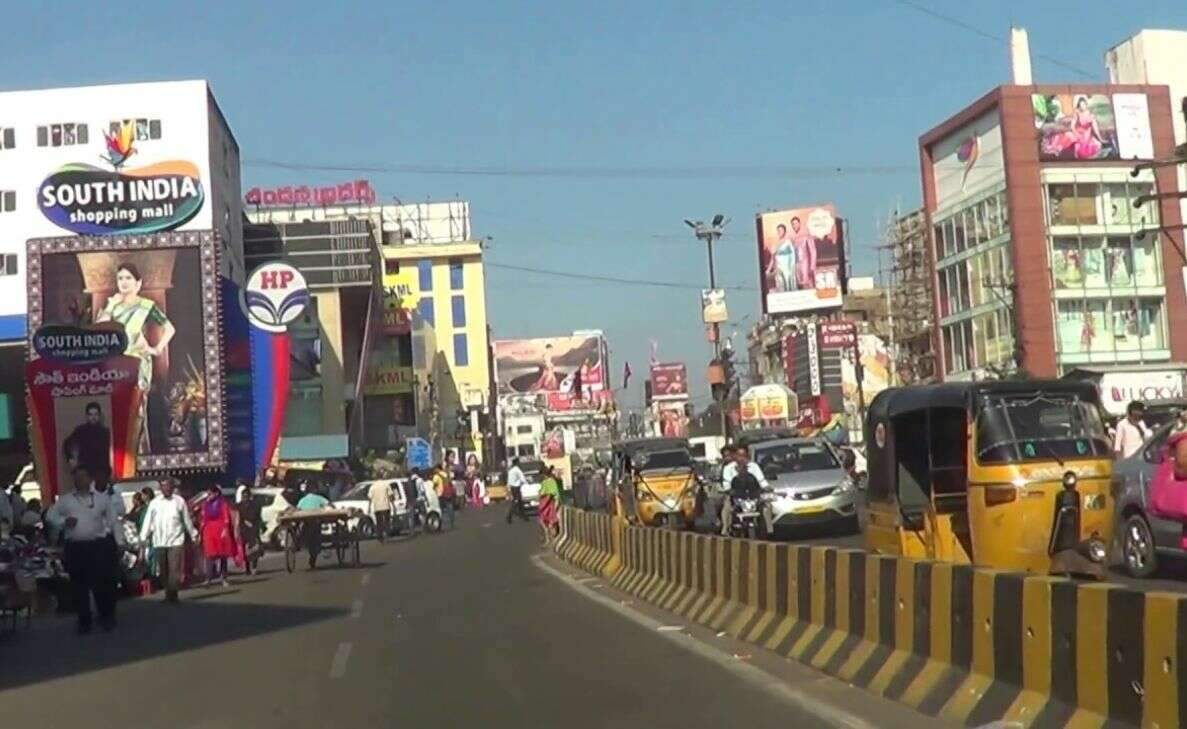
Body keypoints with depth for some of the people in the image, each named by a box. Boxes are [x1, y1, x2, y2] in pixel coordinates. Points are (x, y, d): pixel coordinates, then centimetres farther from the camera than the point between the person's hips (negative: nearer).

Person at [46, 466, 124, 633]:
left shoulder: (102, 498, 6)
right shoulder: (65, 500, 8)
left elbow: (113, 520, 8)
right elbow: (50, 515, 11)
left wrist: (120, 542, 2)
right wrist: (63, 521, -9)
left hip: (97, 545, -2)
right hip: (75, 547, 2)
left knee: (102, 583, -5)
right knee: (79, 585, 6)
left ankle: (107, 617, 12)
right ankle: (84, 621, 16)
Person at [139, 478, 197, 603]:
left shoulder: (180, 501, 2)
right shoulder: (154, 503, 3)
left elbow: (187, 520, 9)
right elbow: (148, 521, 1)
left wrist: (193, 535, 14)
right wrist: (143, 538, -5)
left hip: (176, 541, -2)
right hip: (159, 542, 2)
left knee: (175, 569, -10)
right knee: (163, 570, 8)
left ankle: (172, 595, -9)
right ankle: (168, 593, 18)